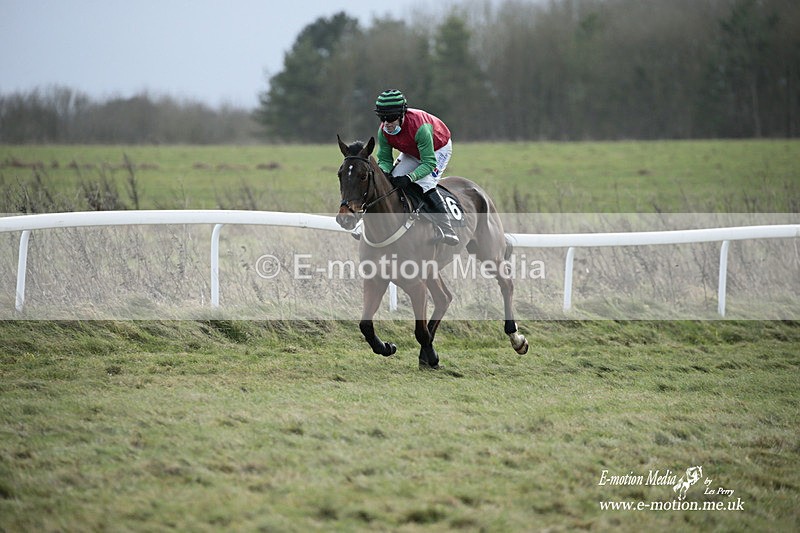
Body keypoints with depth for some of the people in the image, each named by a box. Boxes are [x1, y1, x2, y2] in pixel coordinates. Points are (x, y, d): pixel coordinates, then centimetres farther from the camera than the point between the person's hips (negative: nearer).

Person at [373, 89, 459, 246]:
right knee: (392, 180, -6)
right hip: (412, 153, 7)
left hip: (438, 149, -7)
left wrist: (409, 178, -54)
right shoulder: (383, 131, -24)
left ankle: (447, 232, -28)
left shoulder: (419, 127, -42)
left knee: (425, 185, -26)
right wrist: (383, 173, -38)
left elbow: (429, 162, -40)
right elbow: (384, 159, -14)